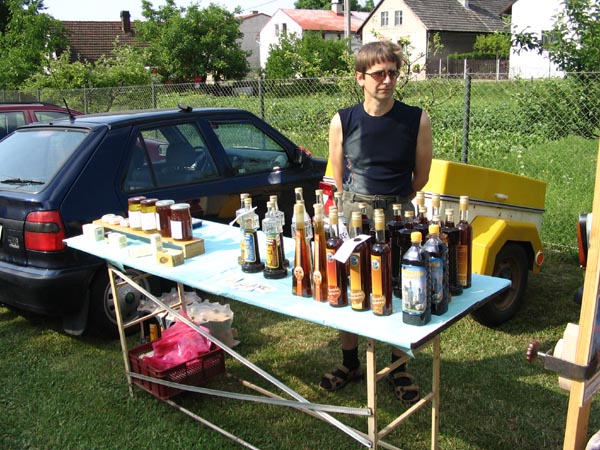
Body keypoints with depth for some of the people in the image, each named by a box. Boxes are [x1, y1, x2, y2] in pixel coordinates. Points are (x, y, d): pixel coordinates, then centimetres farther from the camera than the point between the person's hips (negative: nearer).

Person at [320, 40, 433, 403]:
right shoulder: (342, 122, -4)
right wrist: (362, 203, 12)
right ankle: (350, 363, 30)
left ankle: (399, 368, 28)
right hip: (354, 211, 1)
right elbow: (339, 176, 8)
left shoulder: (417, 120, -6)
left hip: (399, 213, -1)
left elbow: (421, 177, 6)